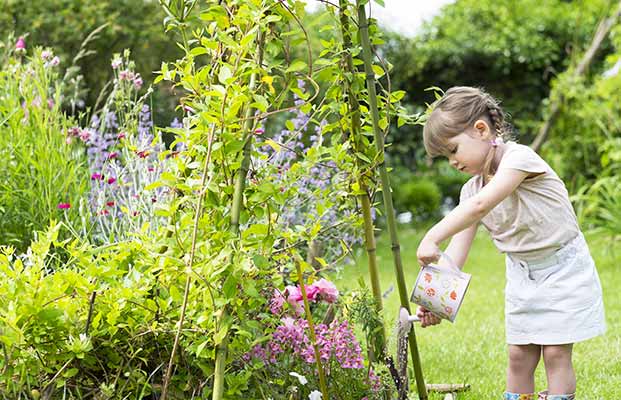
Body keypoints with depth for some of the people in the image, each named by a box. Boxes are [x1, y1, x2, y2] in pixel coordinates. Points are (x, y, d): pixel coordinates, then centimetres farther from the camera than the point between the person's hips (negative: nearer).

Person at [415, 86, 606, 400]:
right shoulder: (471, 189, -1)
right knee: (519, 356, 5)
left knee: (556, 353, -7)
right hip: (522, 276, 6)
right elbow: (457, 251, -7)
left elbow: (480, 205, -39)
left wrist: (432, 238, -43)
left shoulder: (519, 157, -23)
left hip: (563, 270, -6)